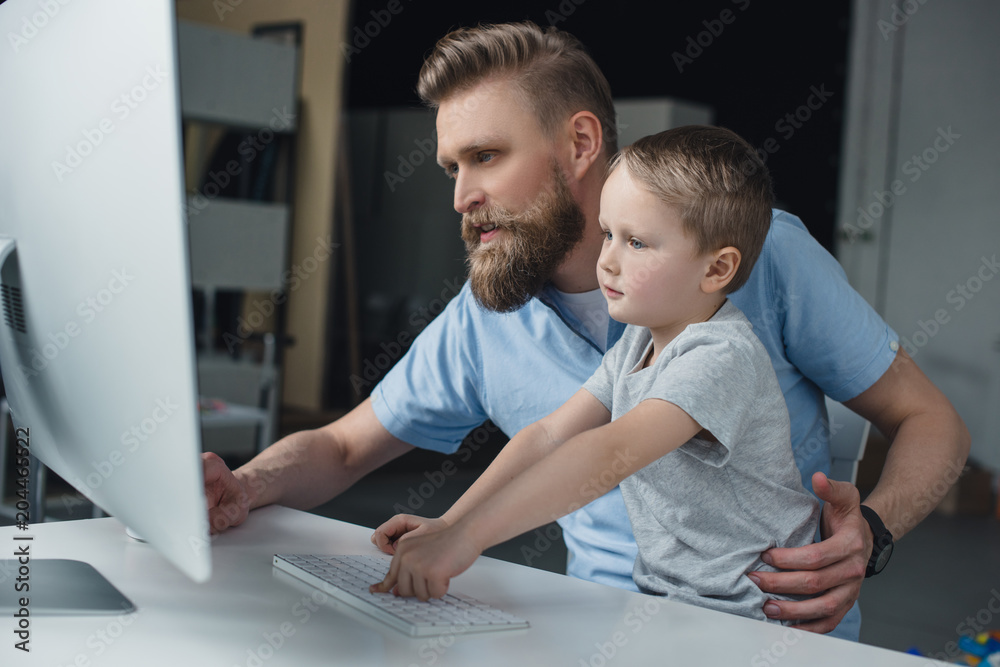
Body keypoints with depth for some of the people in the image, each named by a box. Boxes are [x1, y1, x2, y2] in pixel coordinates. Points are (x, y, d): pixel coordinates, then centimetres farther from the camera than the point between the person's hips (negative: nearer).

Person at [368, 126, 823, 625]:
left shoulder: (722, 358, -21)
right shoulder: (636, 343, 8)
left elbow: (609, 456, -32)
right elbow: (548, 436, 3)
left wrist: (464, 537, -36)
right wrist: (446, 523, -7)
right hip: (662, 597, 7)